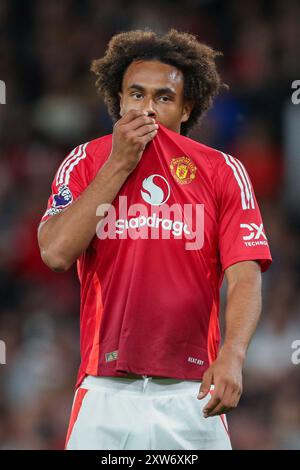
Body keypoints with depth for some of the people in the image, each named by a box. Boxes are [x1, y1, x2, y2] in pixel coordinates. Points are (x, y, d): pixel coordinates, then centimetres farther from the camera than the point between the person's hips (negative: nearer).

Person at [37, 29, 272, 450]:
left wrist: (232, 355, -23)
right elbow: (56, 253, -9)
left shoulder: (223, 172, 4)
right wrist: (119, 164, -7)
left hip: (192, 395, 0)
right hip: (105, 394, 0)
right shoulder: (86, 162, 6)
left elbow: (245, 278, -5)